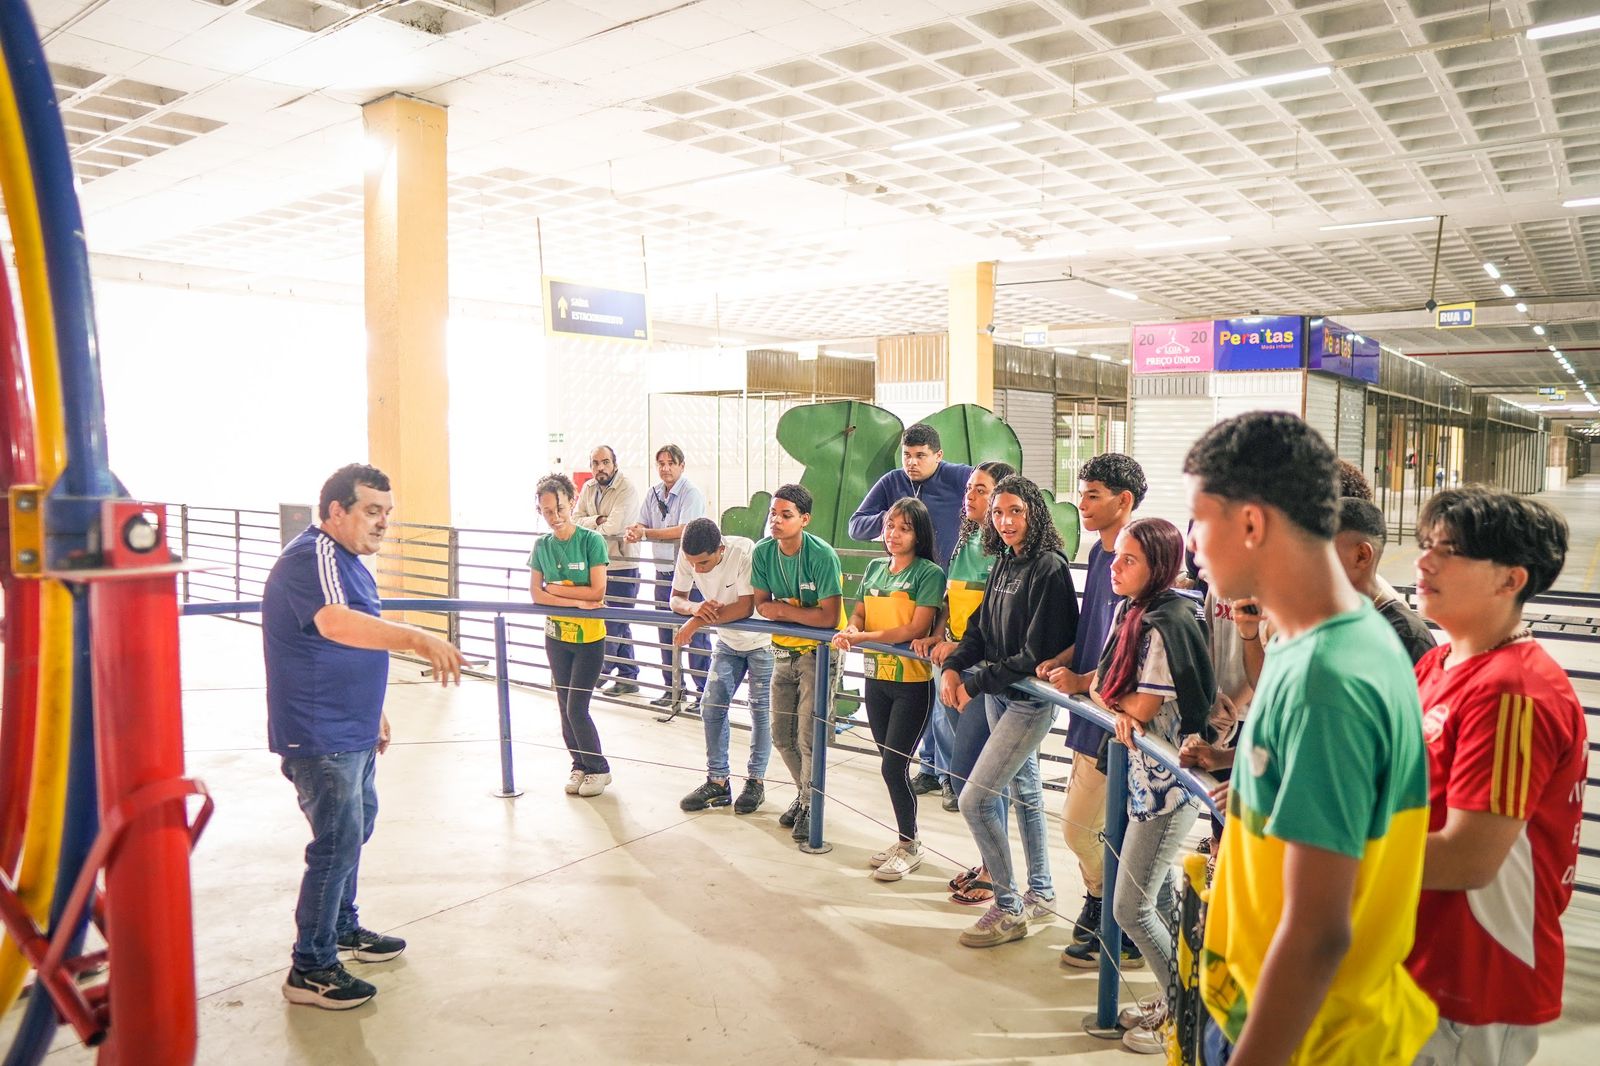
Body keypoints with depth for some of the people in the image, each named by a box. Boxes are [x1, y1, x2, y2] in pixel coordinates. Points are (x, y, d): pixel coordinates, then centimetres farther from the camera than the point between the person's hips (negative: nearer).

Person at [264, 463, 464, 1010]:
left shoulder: (347, 559, 13)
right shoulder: (312, 556, -20)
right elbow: (335, 623, -40)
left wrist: (373, 711, 27)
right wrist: (416, 638, -52)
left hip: (351, 731, 11)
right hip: (319, 736, -11)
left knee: (355, 828, 21)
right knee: (338, 843, -6)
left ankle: (343, 928, 39)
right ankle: (310, 969, 6)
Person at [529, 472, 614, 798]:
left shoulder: (591, 540, -13)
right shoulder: (542, 545, 1)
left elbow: (597, 592, -18)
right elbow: (536, 594, -5)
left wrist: (555, 589, -11)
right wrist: (575, 600, -18)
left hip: (589, 637, -5)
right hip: (556, 635, 5)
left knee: (577, 708, -4)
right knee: (565, 707, 11)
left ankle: (598, 769, 14)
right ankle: (579, 766, 28)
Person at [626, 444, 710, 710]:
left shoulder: (691, 494, -11)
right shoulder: (653, 493, 10)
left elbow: (683, 531, -21)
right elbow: (642, 525, 11)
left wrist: (646, 533, -16)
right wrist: (633, 533, -13)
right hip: (663, 572, 7)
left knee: (695, 633, -3)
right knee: (666, 633, 14)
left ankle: (703, 690, 6)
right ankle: (674, 688, 26)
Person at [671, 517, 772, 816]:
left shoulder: (744, 551, -33)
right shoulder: (688, 557, -17)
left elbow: (746, 607, -35)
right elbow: (676, 599, -9)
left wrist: (696, 623, -35)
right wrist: (696, 607, -32)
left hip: (761, 640, -5)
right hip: (728, 641, 5)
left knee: (760, 710, 3)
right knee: (711, 707, 3)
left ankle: (756, 780, 18)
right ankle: (717, 782, 13)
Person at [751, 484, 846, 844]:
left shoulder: (822, 555, -23)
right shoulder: (763, 552, -7)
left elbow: (829, 617, -25)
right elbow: (761, 605, 0)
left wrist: (783, 609, -17)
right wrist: (800, 611, -18)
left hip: (819, 652, -6)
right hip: (784, 651, 6)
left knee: (809, 738, -5)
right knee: (782, 736, 12)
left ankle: (811, 807, 17)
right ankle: (805, 792, 36)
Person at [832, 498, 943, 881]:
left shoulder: (929, 573, -10)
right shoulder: (875, 568, 10)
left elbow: (917, 628, -18)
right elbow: (859, 613, 11)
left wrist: (864, 637, -21)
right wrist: (850, 630, -13)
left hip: (913, 681, -6)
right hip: (877, 677, 6)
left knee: (894, 765, -3)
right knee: (890, 765, 13)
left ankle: (909, 846, 16)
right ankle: (907, 840, 28)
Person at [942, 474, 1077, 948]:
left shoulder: (1049, 568, -19)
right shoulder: (1004, 563, 7)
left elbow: (1038, 653, -22)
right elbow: (981, 628, 12)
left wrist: (976, 684, -17)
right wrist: (953, 667, -6)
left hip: (1030, 699, -9)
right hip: (998, 694, 9)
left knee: (974, 799, -9)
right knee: (1022, 789, 19)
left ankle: (1008, 910, 7)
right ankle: (1040, 894, 35)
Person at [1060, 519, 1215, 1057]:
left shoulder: (1166, 623, -22)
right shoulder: (1132, 612, 6)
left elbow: (1142, 706, -21)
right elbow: (1107, 684, 6)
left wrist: (1104, 696, -5)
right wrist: (1119, 709, -14)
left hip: (1168, 782, -9)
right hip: (1144, 773, 9)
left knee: (1131, 907, -1)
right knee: (1160, 899, 20)